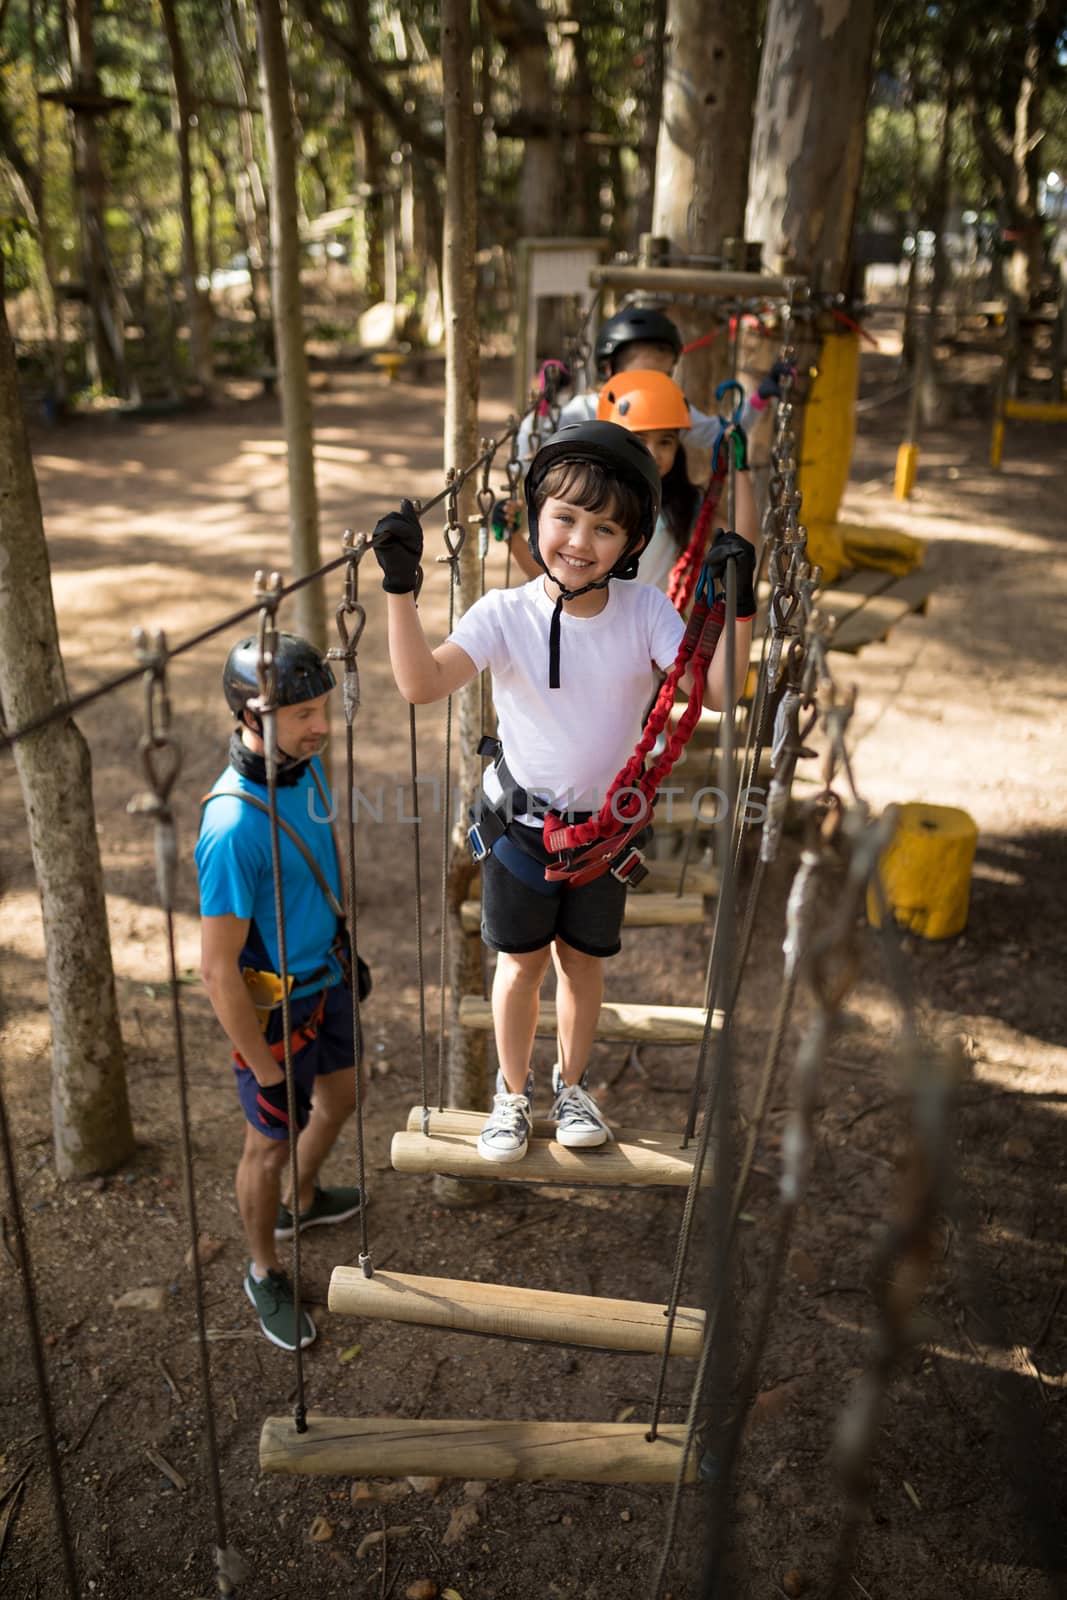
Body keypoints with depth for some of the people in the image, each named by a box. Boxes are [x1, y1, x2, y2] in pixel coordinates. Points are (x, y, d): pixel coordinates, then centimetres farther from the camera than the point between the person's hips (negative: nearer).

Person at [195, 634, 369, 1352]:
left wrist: (350, 949, 19)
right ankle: (266, 1273, 42)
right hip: (273, 1007, -8)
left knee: (342, 1096, 28)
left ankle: (302, 1202, 57)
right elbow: (218, 968, -28)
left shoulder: (308, 765, -10)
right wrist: (266, 1078, -21)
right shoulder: (233, 827, -35)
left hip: (327, 975, 8)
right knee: (271, 1144, 14)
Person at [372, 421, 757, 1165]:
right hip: (520, 820, -1)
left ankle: (572, 1084, 42)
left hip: (607, 819, 2)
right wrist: (401, 586, -37)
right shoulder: (505, 613, -17)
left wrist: (739, 607, -29)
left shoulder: (646, 611, -12)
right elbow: (422, 683, -30)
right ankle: (514, 1091, 37)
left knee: (584, 959, 17)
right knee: (522, 962, 12)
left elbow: (718, 691, -18)